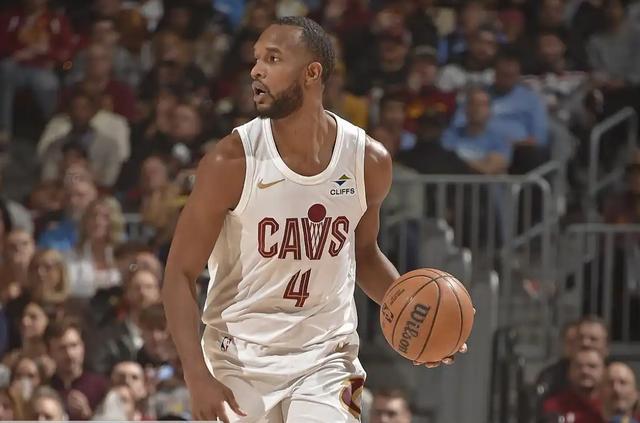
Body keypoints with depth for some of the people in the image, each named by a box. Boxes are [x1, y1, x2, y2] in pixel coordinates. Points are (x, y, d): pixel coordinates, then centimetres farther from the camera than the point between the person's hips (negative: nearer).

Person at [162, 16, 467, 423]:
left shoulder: (368, 160, -4)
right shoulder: (232, 161, -13)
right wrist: (197, 376, -21)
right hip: (240, 357, -1)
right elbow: (180, 274, -10)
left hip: (325, 359, 1)